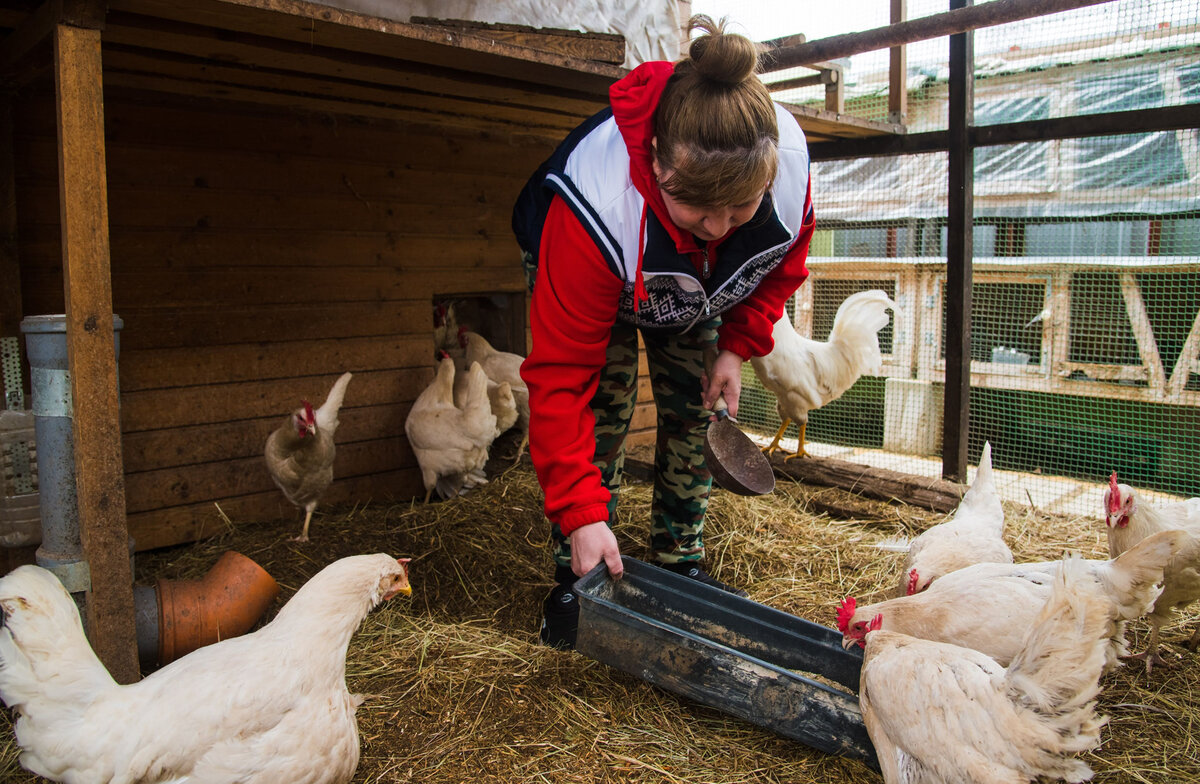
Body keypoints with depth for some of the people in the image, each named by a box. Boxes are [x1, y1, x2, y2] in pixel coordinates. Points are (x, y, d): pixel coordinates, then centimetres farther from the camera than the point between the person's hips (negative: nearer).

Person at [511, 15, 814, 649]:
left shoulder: (790, 171, -34)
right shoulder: (595, 208, -47)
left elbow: (785, 262, -6)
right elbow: (559, 377, -42)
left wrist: (738, 345, -15)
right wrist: (582, 513, -43)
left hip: (694, 294, 4)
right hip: (598, 272, -4)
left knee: (692, 411, 0)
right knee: (601, 410, -17)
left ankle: (682, 565, 16)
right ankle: (576, 579, -1)